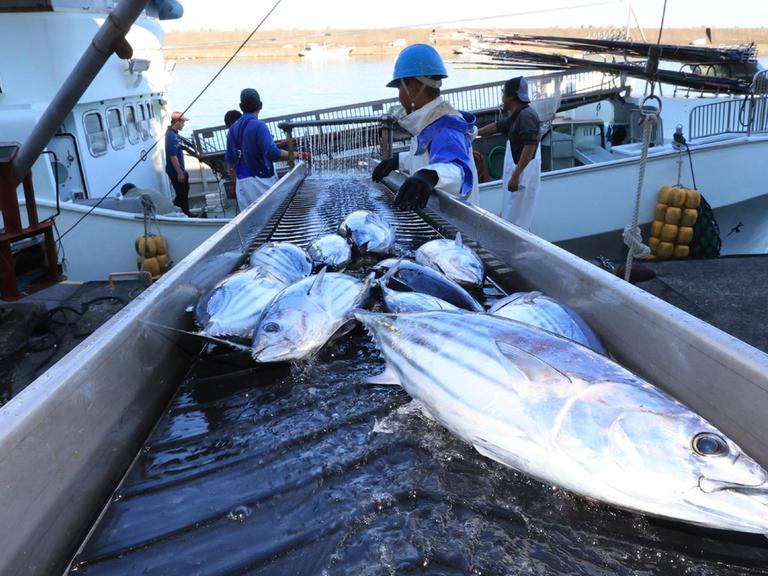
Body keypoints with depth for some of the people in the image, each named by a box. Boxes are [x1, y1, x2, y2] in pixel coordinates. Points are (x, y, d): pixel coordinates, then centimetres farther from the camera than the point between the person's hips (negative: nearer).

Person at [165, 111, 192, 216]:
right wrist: (179, 173, -21)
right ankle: (185, 214, 14)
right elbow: (173, 157, -26)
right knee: (182, 194, 3)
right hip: (176, 171, -10)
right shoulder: (172, 136, -25)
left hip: (179, 169, 10)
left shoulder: (172, 132, 7)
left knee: (184, 190, 21)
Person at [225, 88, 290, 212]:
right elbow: (272, 153, -22)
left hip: (242, 182, 6)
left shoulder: (232, 129, 9)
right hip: (261, 181, -6)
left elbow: (230, 160, 15)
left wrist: (235, 183, 24)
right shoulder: (259, 126, -11)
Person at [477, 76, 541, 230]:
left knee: (516, 223, -6)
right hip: (517, 173, 10)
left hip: (523, 175, -10)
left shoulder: (526, 115, -16)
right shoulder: (516, 116, 14)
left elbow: (530, 147, -25)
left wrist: (515, 175, -27)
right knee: (510, 218, 16)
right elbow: (495, 127, 28)